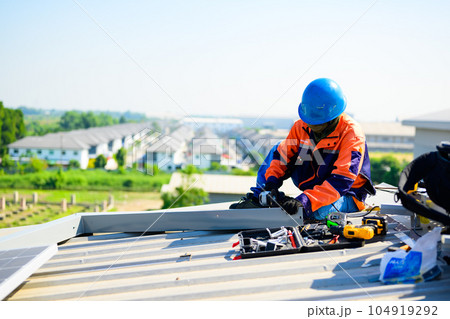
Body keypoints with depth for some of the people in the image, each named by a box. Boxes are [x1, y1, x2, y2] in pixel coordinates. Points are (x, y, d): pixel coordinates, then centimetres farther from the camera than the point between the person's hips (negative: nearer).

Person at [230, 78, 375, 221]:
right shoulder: (302, 126, -6)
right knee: (278, 148, 1)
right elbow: (283, 154, 0)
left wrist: (305, 200, -43)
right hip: (313, 187, 6)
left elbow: (341, 179, -33)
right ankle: (258, 197, -5)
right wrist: (272, 181, -20)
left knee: (317, 211, -39)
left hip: (347, 195, -6)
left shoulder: (352, 134, -25)